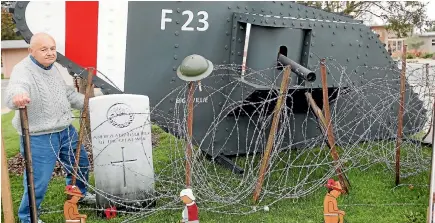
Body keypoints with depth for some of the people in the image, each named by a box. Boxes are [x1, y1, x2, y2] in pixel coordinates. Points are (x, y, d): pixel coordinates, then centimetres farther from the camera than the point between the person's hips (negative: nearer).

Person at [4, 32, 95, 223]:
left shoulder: (53, 68, 8)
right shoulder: (23, 70, -21)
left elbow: (67, 93, 23)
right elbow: (15, 89, -43)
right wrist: (17, 96, -66)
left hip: (65, 130, 9)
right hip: (39, 137, -9)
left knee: (81, 164, 25)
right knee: (38, 180, -3)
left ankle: (78, 193, 52)